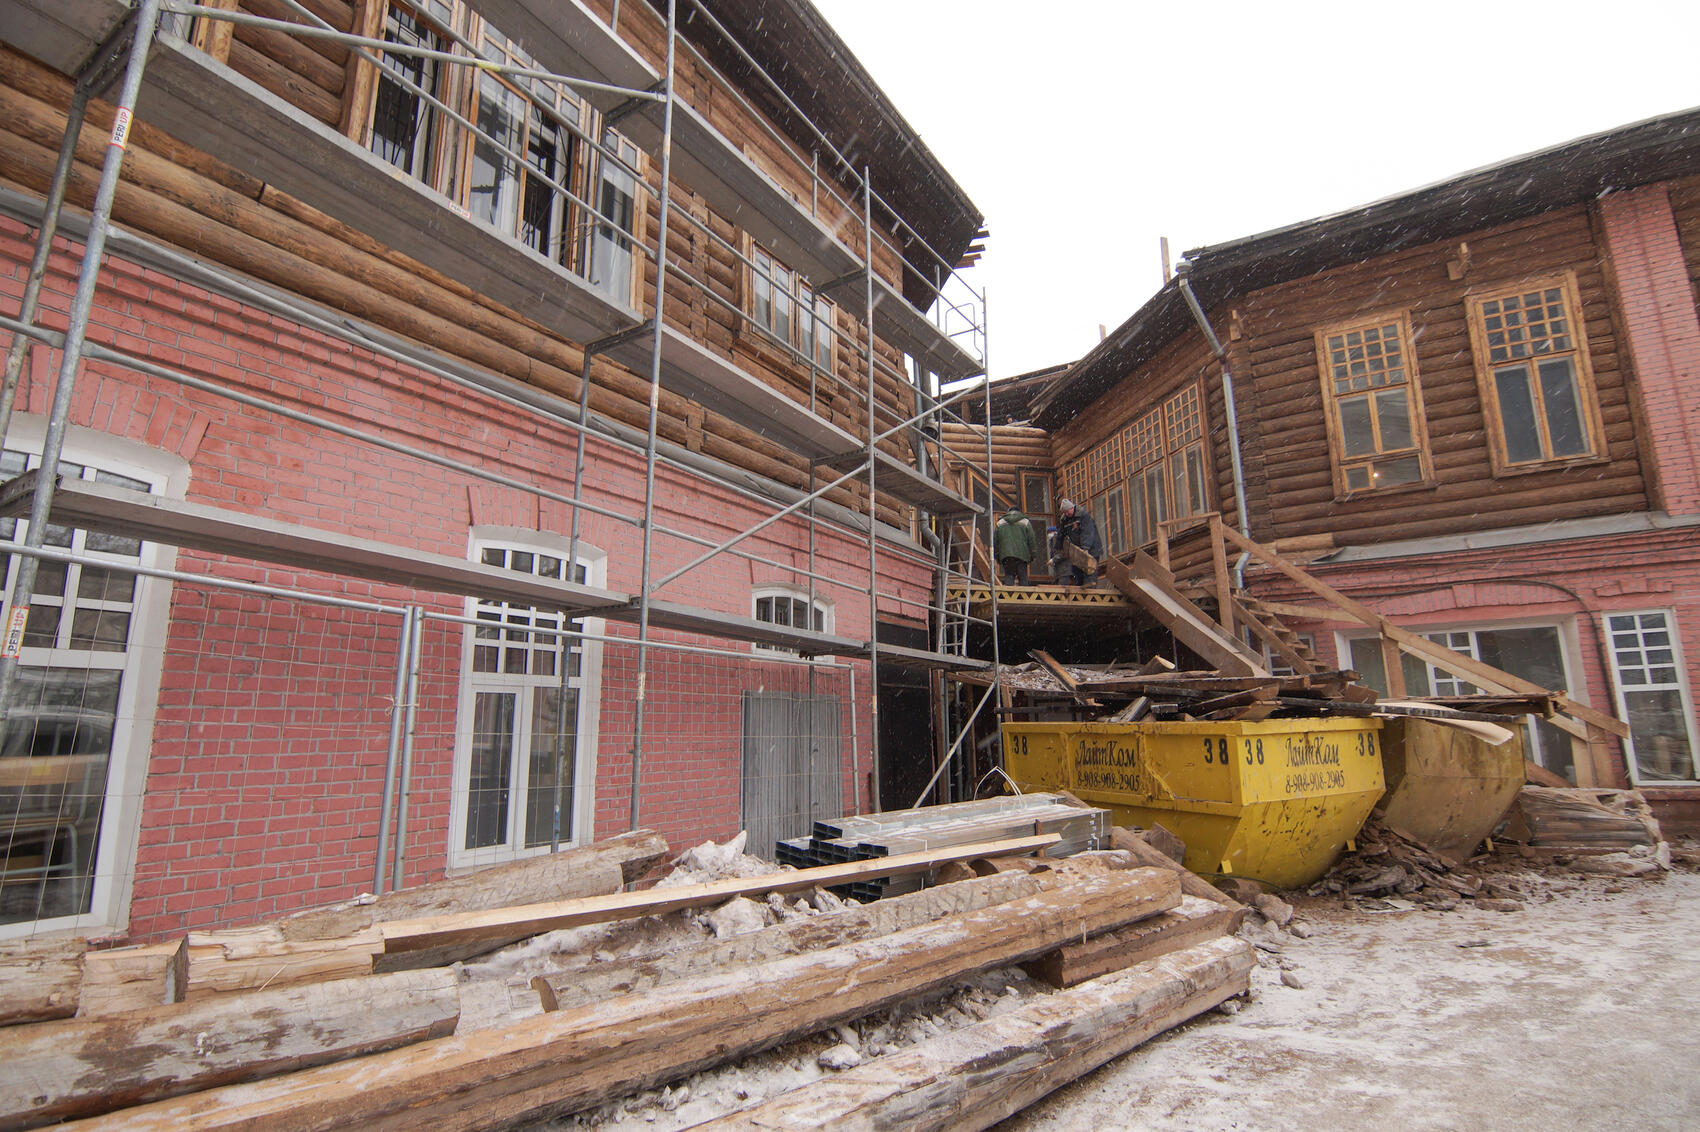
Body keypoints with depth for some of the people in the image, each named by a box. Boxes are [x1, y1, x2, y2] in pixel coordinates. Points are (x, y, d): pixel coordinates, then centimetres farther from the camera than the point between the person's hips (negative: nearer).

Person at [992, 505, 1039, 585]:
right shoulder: (1025, 522, 10)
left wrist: (996, 555, 17)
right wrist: (1032, 554, 12)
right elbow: (1032, 539, 7)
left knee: (1008, 576, 2)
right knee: (1023, 578, 1)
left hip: (1005, 555, 1)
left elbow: (994, 541, 13)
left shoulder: (1000, 523, 14)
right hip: (1022, 554, -1)